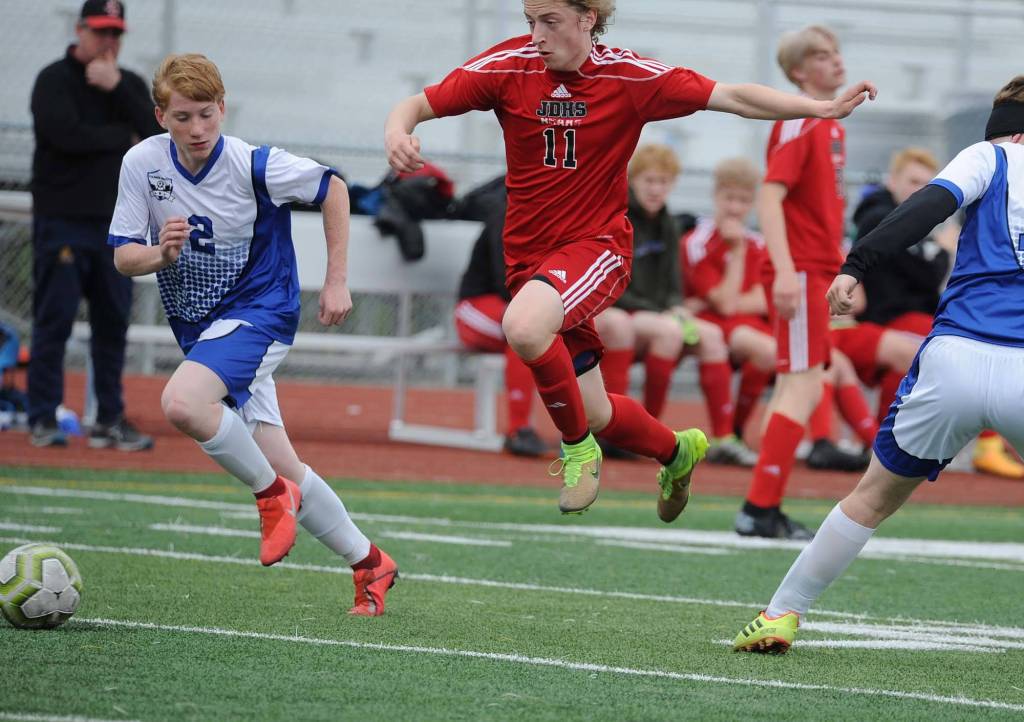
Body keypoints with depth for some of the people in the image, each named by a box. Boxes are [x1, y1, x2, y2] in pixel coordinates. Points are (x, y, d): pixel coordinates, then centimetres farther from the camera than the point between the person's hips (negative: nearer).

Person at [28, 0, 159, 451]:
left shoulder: (130, 86, 14)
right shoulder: (55, 81, -3)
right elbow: (68, 135, -19)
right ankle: (43, 419, 0)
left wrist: (116, 88, -13)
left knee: (113, 324, 4)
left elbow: (152, 132, -3)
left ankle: (109, 420, 8)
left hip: (114, 223, 5)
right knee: (54, 321, -4)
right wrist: (124, 137, -5)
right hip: (62, 222, -5)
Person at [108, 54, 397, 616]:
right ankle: (369, 563, 21)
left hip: (258, 312, -5)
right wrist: (161, 253, -25)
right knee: (281, 467, 6)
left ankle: (271, 494, -11)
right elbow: (123, 257, -2)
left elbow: (332, 188, -2)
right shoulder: (142, 164, -7)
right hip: (198, 327, 5)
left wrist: (336, 282, -2)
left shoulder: (253, 165, -16)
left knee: (181, 403, -32)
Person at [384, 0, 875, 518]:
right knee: (598, 416, 10)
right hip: (529, 255, 3)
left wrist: (824, 108, -13)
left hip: (598, 243, -3)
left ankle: (577, 446, -11)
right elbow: (417, 105, -4)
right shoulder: (507, 67, -6)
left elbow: (733, 98, -5)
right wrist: (397, 132, -28)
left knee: (523, 325, -35)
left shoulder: (630, 77, -9)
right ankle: (676, 451, 43)